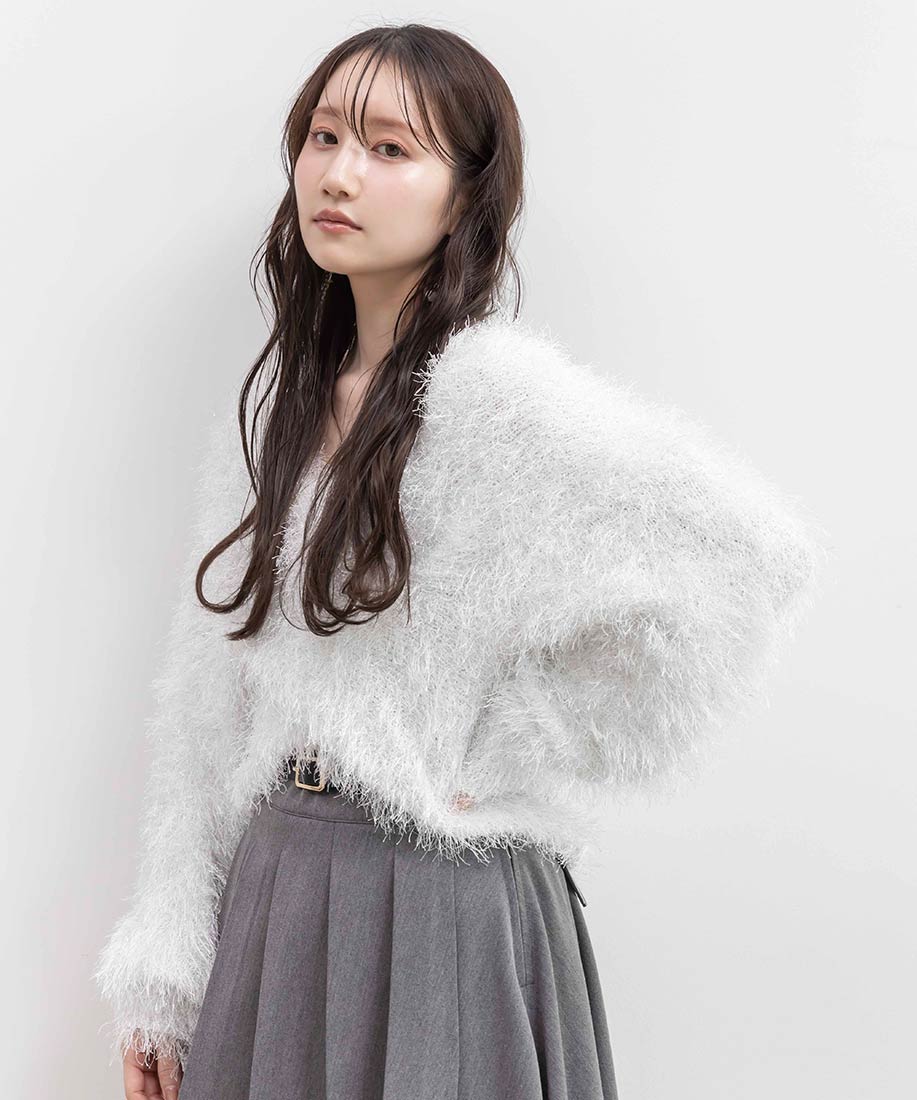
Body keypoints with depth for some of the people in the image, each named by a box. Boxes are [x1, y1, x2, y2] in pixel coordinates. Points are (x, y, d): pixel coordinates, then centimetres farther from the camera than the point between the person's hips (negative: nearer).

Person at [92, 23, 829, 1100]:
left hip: (443, 898, -6)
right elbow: (209, 707, 7)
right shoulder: (273, 407, 6)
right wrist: (157, 981, 5)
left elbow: (750, 549, -27)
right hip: (277, 888, 6)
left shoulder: (494, 386, -15)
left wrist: (517, 764, -16)